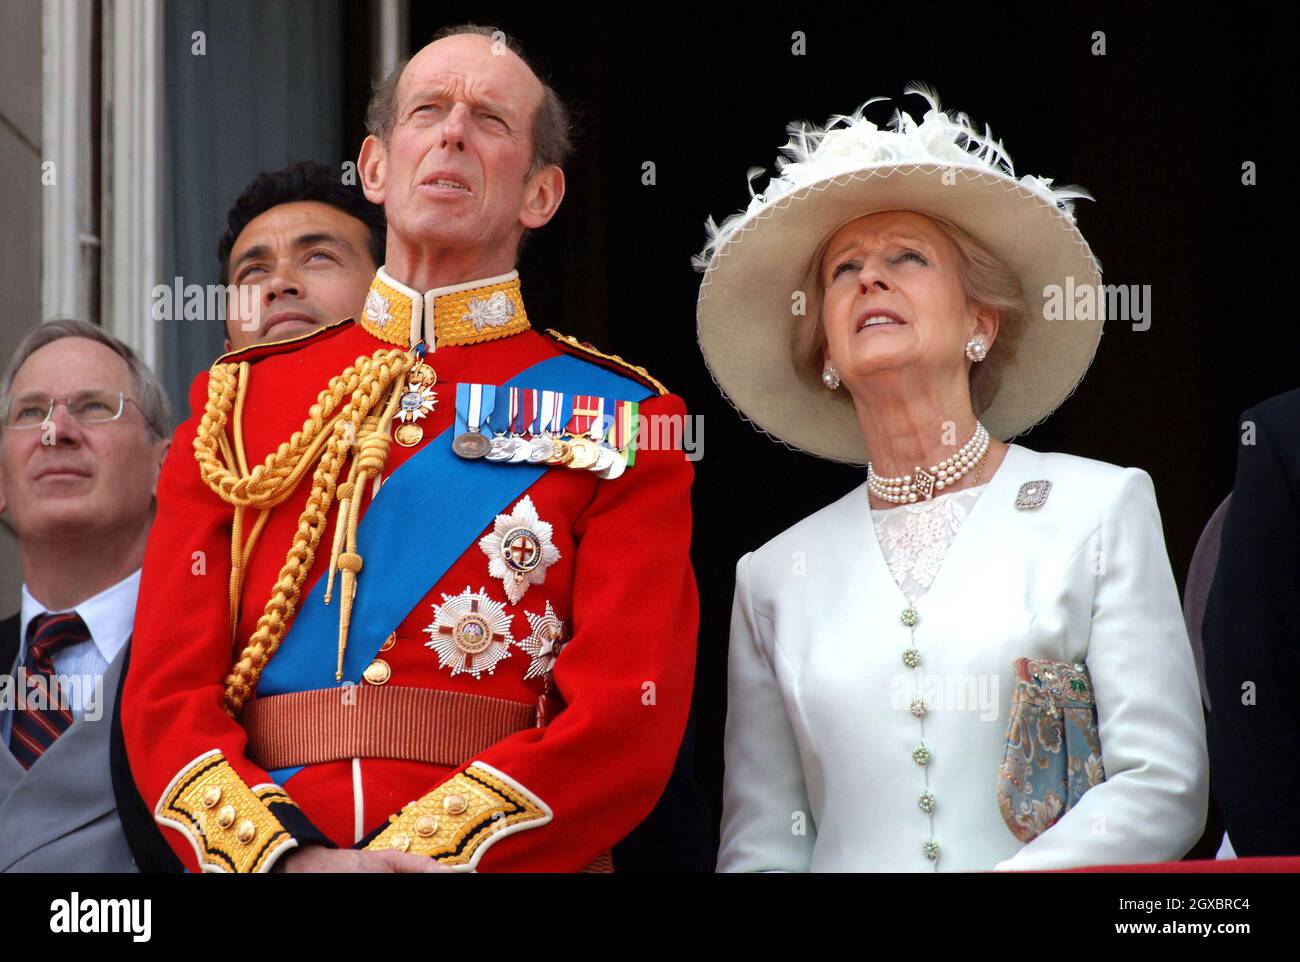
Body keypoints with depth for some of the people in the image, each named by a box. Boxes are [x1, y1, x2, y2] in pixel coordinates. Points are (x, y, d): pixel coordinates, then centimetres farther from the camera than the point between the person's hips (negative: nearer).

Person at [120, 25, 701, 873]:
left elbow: (630, 717, -4)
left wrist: (413, 855, -15)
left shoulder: (627, 423, 6)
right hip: (256, 853, 2)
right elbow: (168, 692, 6)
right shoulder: (238, 403, 13)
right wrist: (291, 857, -11)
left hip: (516, 857, -2)